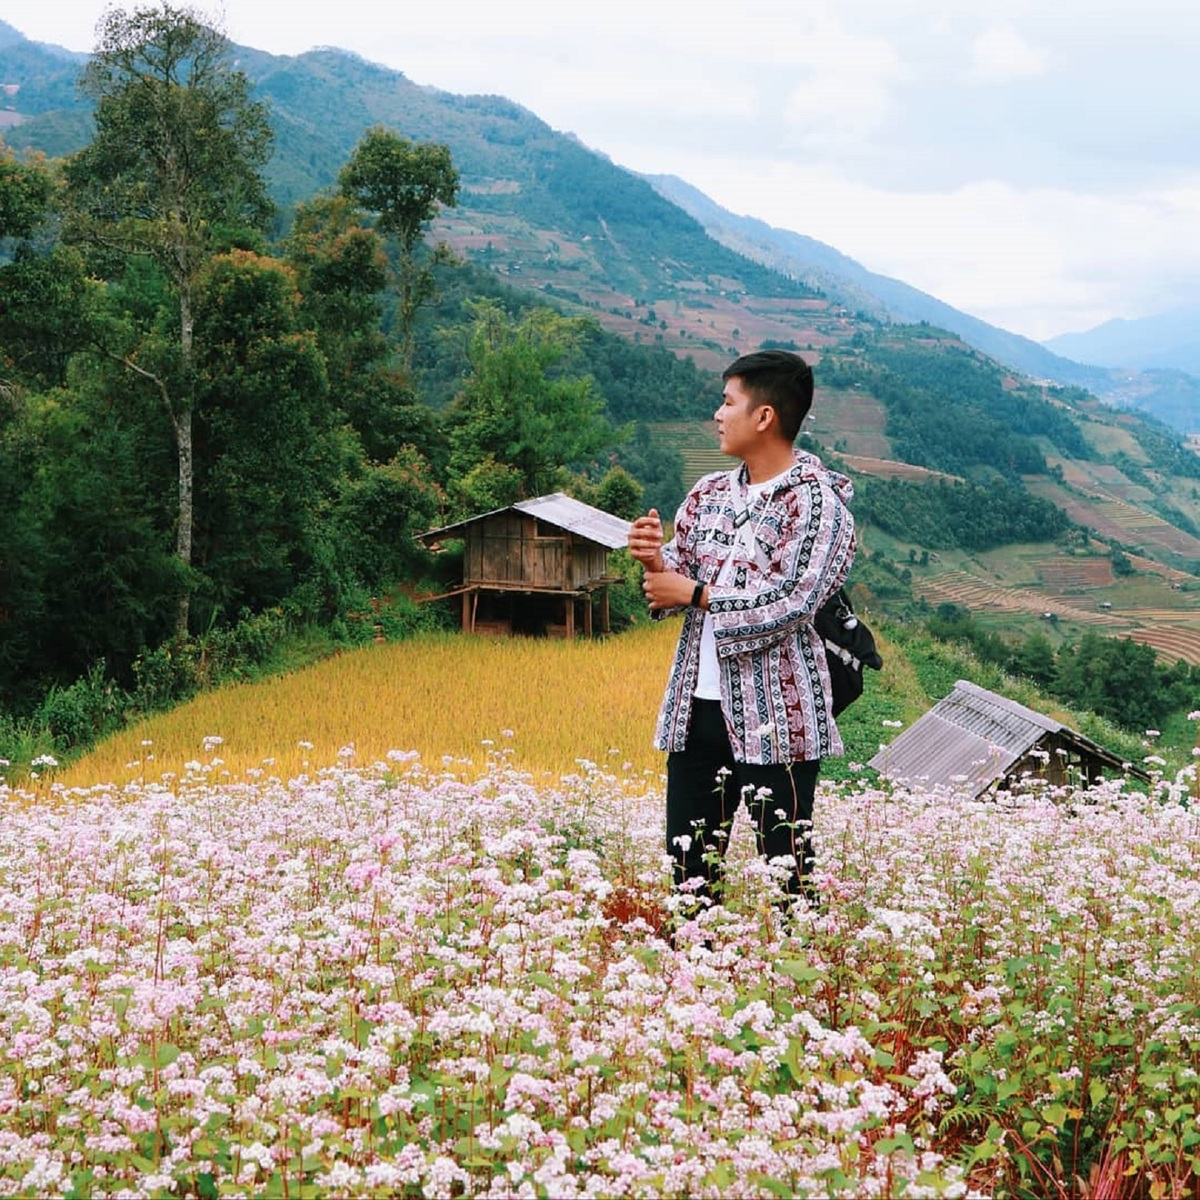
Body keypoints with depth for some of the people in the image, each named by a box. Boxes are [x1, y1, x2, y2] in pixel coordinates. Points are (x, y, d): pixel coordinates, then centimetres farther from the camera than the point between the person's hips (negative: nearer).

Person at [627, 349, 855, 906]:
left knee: (785, 870, -4)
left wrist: (694, 593, -11)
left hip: (775, 715, -7)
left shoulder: (815, 500, -7)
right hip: (696, 709, 7)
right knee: (687, 868, 7)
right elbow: (676, 582, 17)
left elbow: (791, 602, -17)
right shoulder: (709, 495, 14)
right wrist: (655, 559, -6)